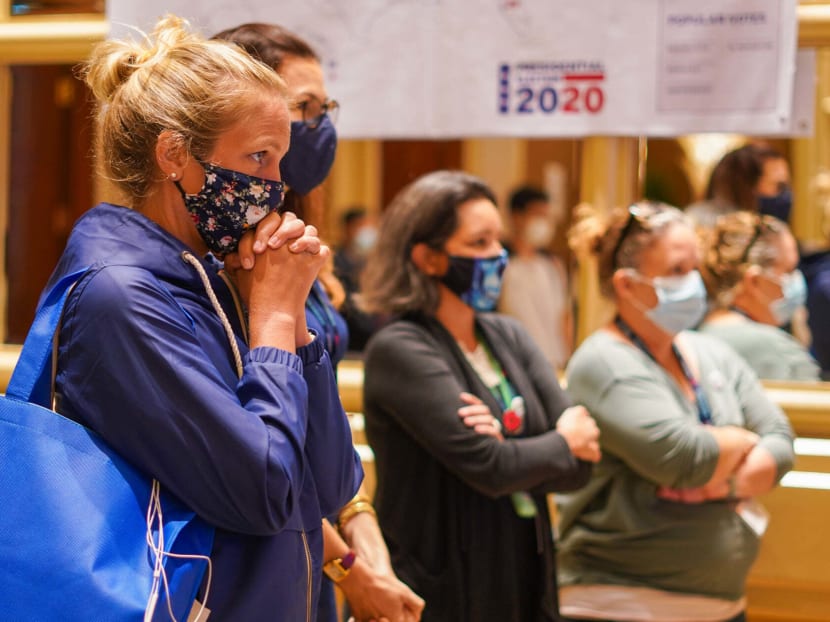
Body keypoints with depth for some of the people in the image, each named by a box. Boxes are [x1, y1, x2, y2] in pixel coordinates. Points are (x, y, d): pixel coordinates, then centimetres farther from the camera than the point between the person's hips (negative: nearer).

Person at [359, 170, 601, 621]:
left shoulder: (507, 337, 7)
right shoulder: (399, 350, -13)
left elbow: (579, 465, 1)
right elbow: (487, 466, -21)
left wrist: (508, 446, -17)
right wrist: (562, 443, -4)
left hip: (526, 579, 6)